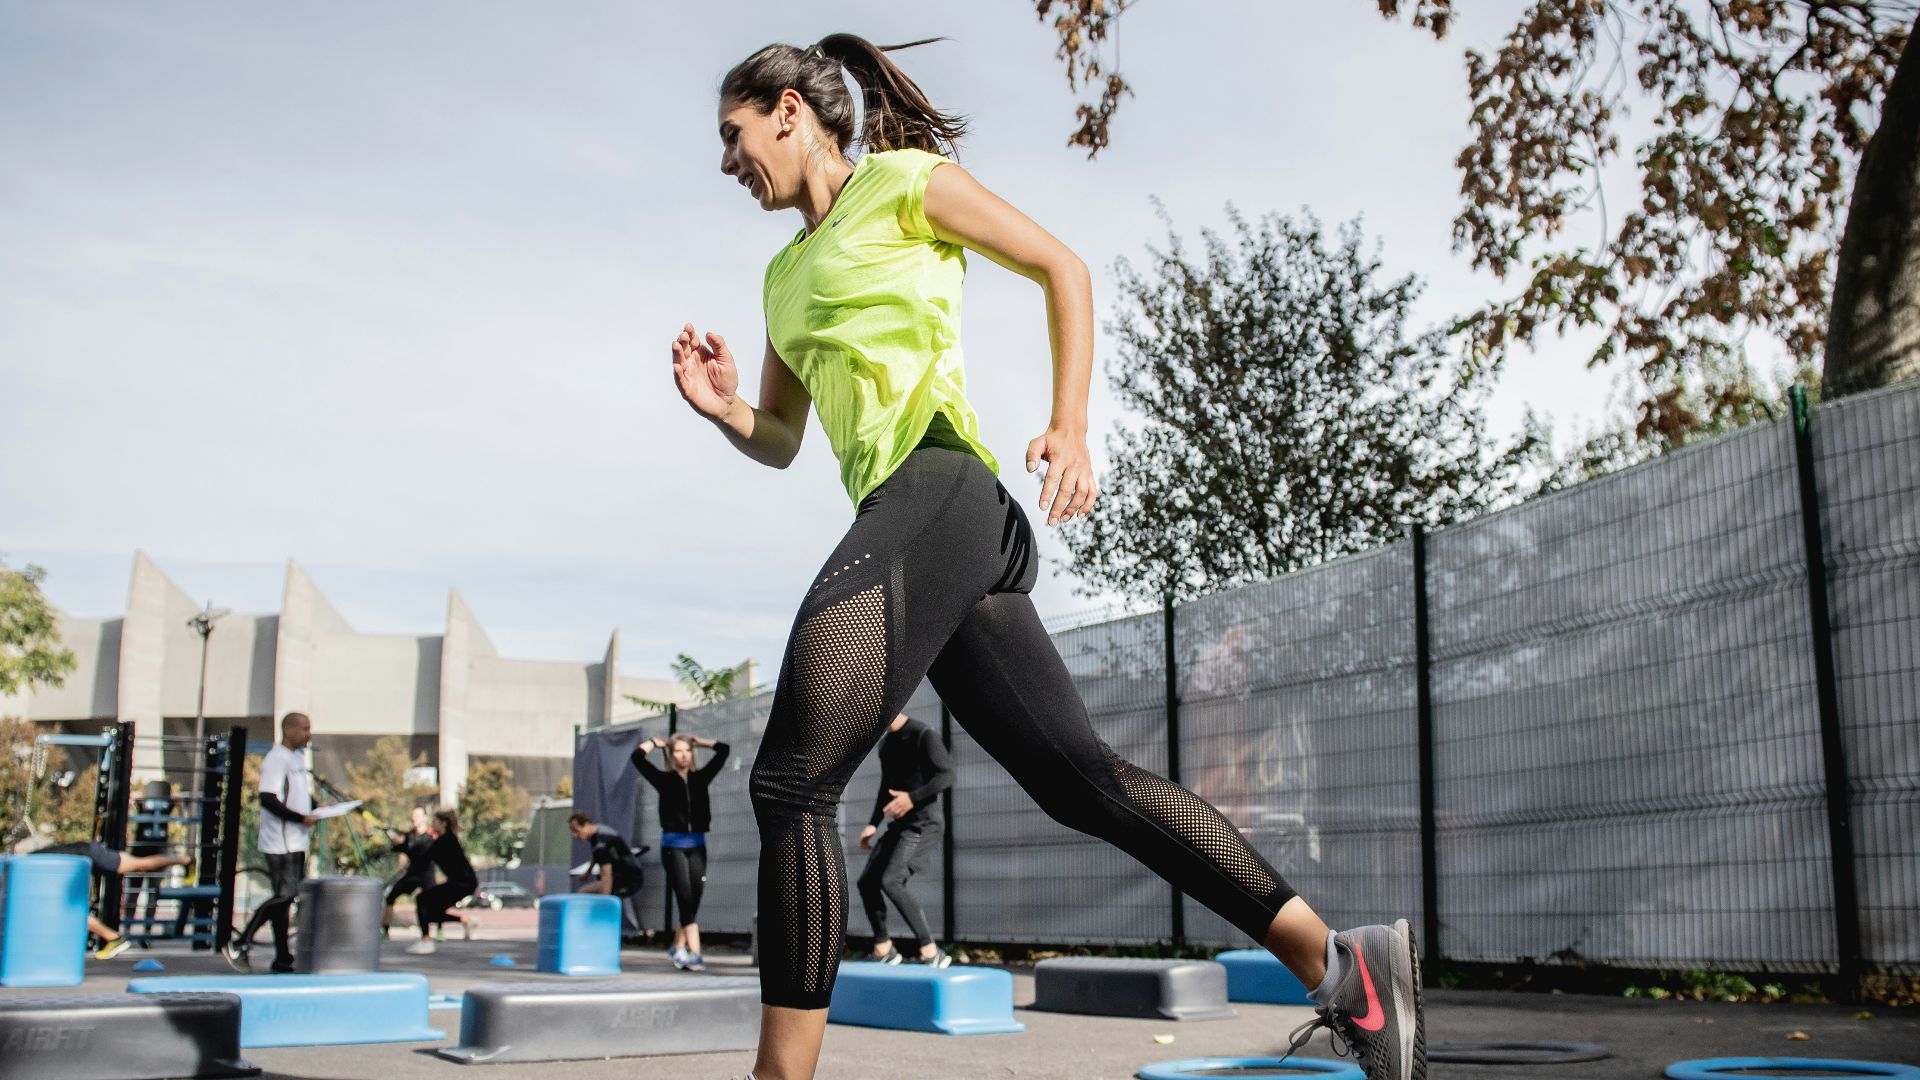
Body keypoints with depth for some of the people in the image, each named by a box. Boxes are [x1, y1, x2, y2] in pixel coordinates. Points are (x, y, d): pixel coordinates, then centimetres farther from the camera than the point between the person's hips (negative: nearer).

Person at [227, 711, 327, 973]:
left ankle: (282, 960, 13)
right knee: (284, 895, -11)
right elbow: (268, 799, -21)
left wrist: (317, 810, 8)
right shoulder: (276, 759, -13)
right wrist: (301, 818, -21)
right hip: (280, 843, -9)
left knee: (288, 897, 9)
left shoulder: (299, 759, 17)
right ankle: (241, 943, 1)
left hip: (297, 841, 9)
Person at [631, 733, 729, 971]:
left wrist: (698, 742, 16)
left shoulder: (700, 778, 7)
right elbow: (637, 756, -7)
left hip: (697, 845, 4)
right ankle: (694, 953, -14)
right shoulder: (664, 779, 0)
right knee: (685, 898, -11)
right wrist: (655, 742, 8)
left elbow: (723, 750, 9)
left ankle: (678, 946, 24)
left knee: (694, 899, 5)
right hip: (673, 845, -3)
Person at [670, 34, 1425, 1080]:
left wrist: (1070, 428, -6)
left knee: (791, 780, -14)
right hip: (931, 529, 9)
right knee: (1082, 777, 2)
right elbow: (779, 442, 29)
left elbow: (1060, 265, 5)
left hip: (934, 487, -8)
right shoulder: (785, 273, 28)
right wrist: (722, 407, 6)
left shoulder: (898, 180, 7)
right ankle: (1339, 963, 3)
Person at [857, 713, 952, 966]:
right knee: (867, 882, 5)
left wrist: (913, 798, -27)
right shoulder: (886, 744, 17)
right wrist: (873, 824, 13)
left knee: (890, 882, -22)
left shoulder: (924, 736, -10)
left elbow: (947, 776, -17)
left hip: (921, 824, -9)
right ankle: (883, 952, 16)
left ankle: (929, 953, -18)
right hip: (899, 825, 9)